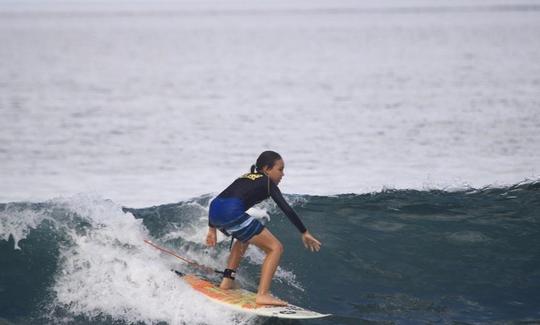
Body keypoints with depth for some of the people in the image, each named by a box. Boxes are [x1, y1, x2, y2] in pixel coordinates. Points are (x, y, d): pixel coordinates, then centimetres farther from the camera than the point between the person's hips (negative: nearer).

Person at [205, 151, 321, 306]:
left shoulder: (245, 178, 32)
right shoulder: (267, 182, 12)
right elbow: (286, 209, 3)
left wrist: (212, 229, 30)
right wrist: (304, 233, 6)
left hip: (214, 211, 8)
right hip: (231, 213, -8)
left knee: (244, 238, 39)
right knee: (276, 248, -1)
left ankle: (227, 281, 32)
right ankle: (262, 294, -12)